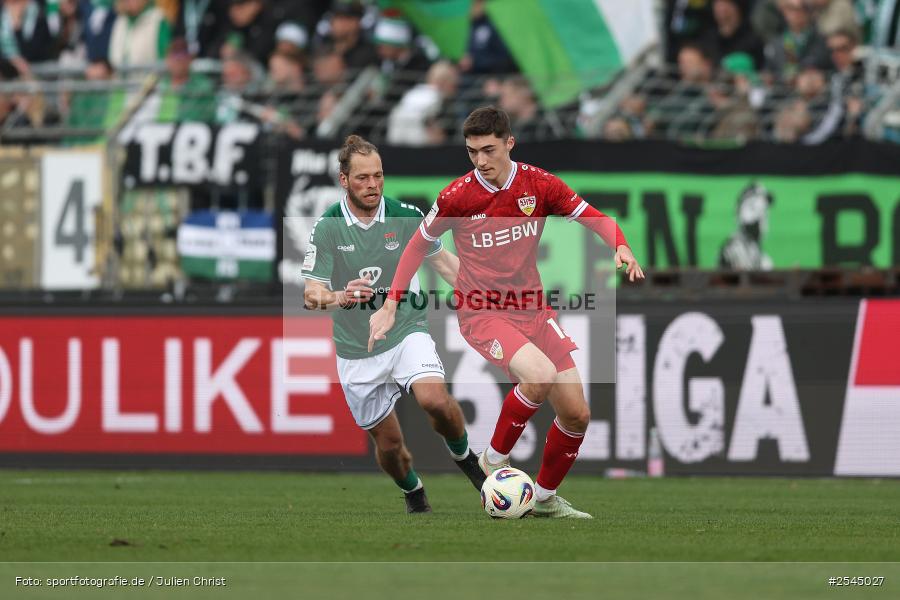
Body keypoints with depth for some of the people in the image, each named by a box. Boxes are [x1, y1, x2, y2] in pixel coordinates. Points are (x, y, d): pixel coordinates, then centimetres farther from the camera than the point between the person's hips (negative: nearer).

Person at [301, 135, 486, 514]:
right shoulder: (326, 228, -11)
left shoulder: (406, 217, -5)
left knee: (435, 399, -28)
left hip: (406, 331, 0)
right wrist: (339, 297, -37)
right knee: (388, 443, 4)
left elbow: (442, 260, 10)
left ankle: (464, 456, 3)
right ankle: (414, 494, 37)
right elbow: (311, 294, -16)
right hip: (357, 351, 0)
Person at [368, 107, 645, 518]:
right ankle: (494, 460, -10)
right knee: (540, 374, -32)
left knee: (577, 414, 0)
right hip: (481, 312, -4)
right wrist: (390, 306, 3)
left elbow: (594, 217, 2)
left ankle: (545, 498, 23)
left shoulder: (538, 184, -4)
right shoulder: (457, 196, -10)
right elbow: (419, 245, 3)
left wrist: (621, 247, -19)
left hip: (532, 309, 4)